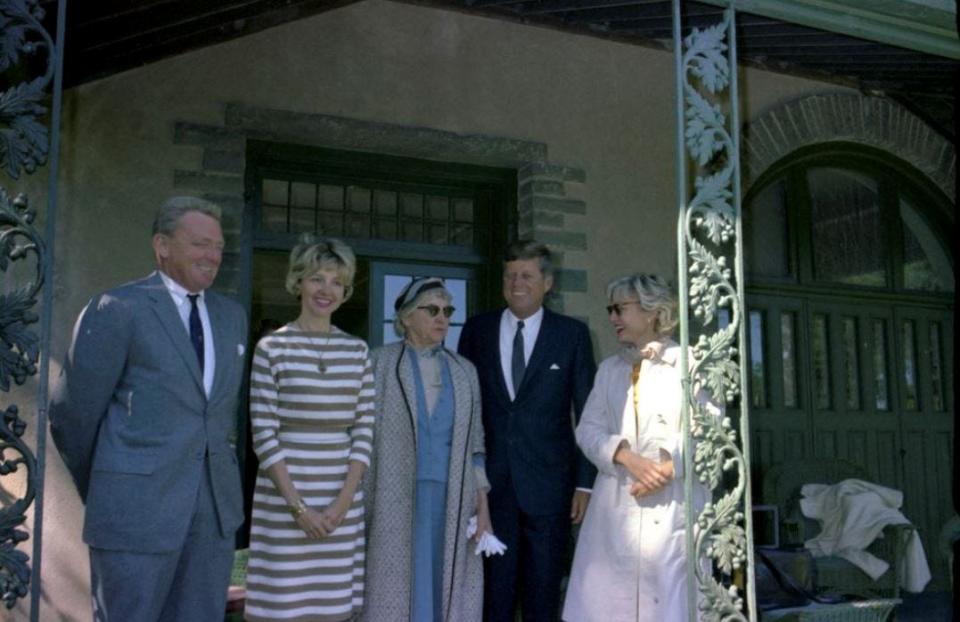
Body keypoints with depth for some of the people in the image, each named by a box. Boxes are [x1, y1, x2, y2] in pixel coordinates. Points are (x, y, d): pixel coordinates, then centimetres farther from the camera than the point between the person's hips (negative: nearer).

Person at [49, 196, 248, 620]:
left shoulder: (232, 315, 11)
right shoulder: (118, 309, -6)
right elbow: (72, 415, -3)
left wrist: (225, 480, 13)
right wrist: (105, 497, 7)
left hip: (216, 507, 5)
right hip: (137, 510, -5)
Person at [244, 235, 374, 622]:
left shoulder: (356, 350, 7)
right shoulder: (271, 348, -3)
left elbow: (364, 430, 5)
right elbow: (263, 434, -7)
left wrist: (344, 500, -6)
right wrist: (298, 505, -12)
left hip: (341, 503, 3)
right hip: (285, 498, -3)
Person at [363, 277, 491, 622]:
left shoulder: (464, 371, 11)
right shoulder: (380, 364, -1)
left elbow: (475, 443, 12)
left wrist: (483, 502, 4)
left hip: (453, 504, 3)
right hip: (396, 504, -3)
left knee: (447, 590, 5)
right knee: (396, 591, 1)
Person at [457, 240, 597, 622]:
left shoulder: (572, 334, 2)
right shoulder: (476, 331, 7)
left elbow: (587, 414, 2)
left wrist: (586, 482, -2)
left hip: (548, 486, -1)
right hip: (490, 485, 1)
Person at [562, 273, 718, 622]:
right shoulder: (609, 369, 16)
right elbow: (588, 429, 9)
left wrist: (669, 467, -14)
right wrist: (625, 456, -9)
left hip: (673, 507, -4)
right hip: (615, 508, 4)